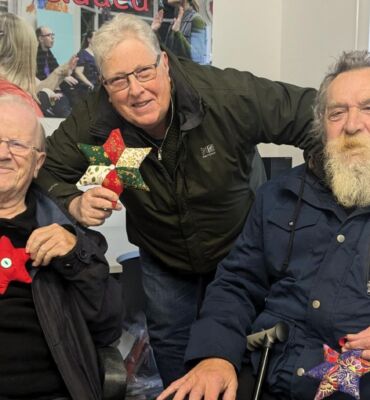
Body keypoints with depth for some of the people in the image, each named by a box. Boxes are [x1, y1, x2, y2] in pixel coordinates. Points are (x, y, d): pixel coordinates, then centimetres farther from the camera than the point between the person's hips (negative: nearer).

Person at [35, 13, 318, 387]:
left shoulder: (227, 94, -31)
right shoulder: (93, 119, -25)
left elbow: (309, 115, -23)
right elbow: (46, 172, -15)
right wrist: (75, 204, -36)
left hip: (237, 249, -1)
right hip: (162, 260, 2)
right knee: (169, 341, 18)